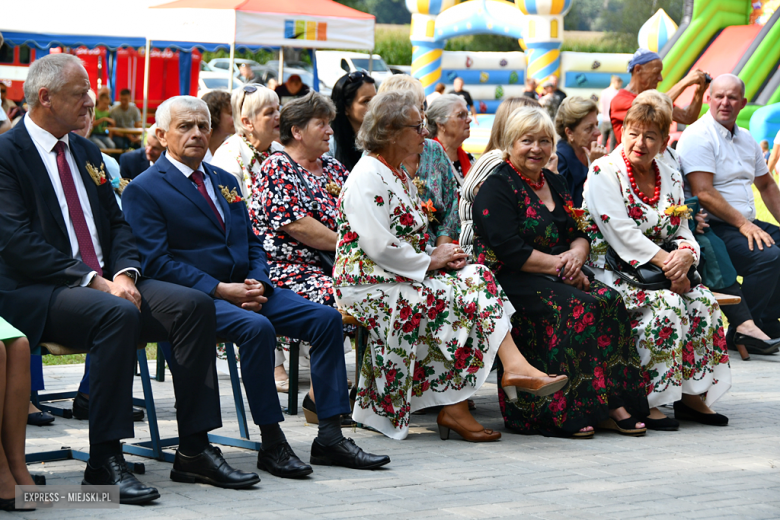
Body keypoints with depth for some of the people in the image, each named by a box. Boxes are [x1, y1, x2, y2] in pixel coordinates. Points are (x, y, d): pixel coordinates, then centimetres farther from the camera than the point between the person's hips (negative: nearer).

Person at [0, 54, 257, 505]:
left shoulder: (87, 151, 18)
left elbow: (117, 223, 17)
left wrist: (123, 273, -5)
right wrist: (94, 282, -21)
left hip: (105, 284, 8)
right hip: (36, 293, -7)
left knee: (194, 305, -13)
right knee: (117, 314, -36)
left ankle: (194, 450, -11)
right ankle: (105, 461, -30)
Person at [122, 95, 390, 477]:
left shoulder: (225, 181, 22)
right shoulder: (144, 190, -1)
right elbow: (156, 262, -11)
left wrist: (257, 281, -2)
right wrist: (221, 289, -19)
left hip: (244, 288, 7)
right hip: (195, 296, -7)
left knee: (326, 318, -12)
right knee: (257, 327, -35)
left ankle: (330, 437, -11)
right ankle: (272, 445, -26)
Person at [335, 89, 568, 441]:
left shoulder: (398, 175, 21)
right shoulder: (367, 176, -12)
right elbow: (379, 246, -21)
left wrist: (439, 255, 3)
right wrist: (429, 262, -11)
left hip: (402, 276, 9)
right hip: (369, 284, -9)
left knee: (476, 278, -12)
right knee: (454, 296, -23)